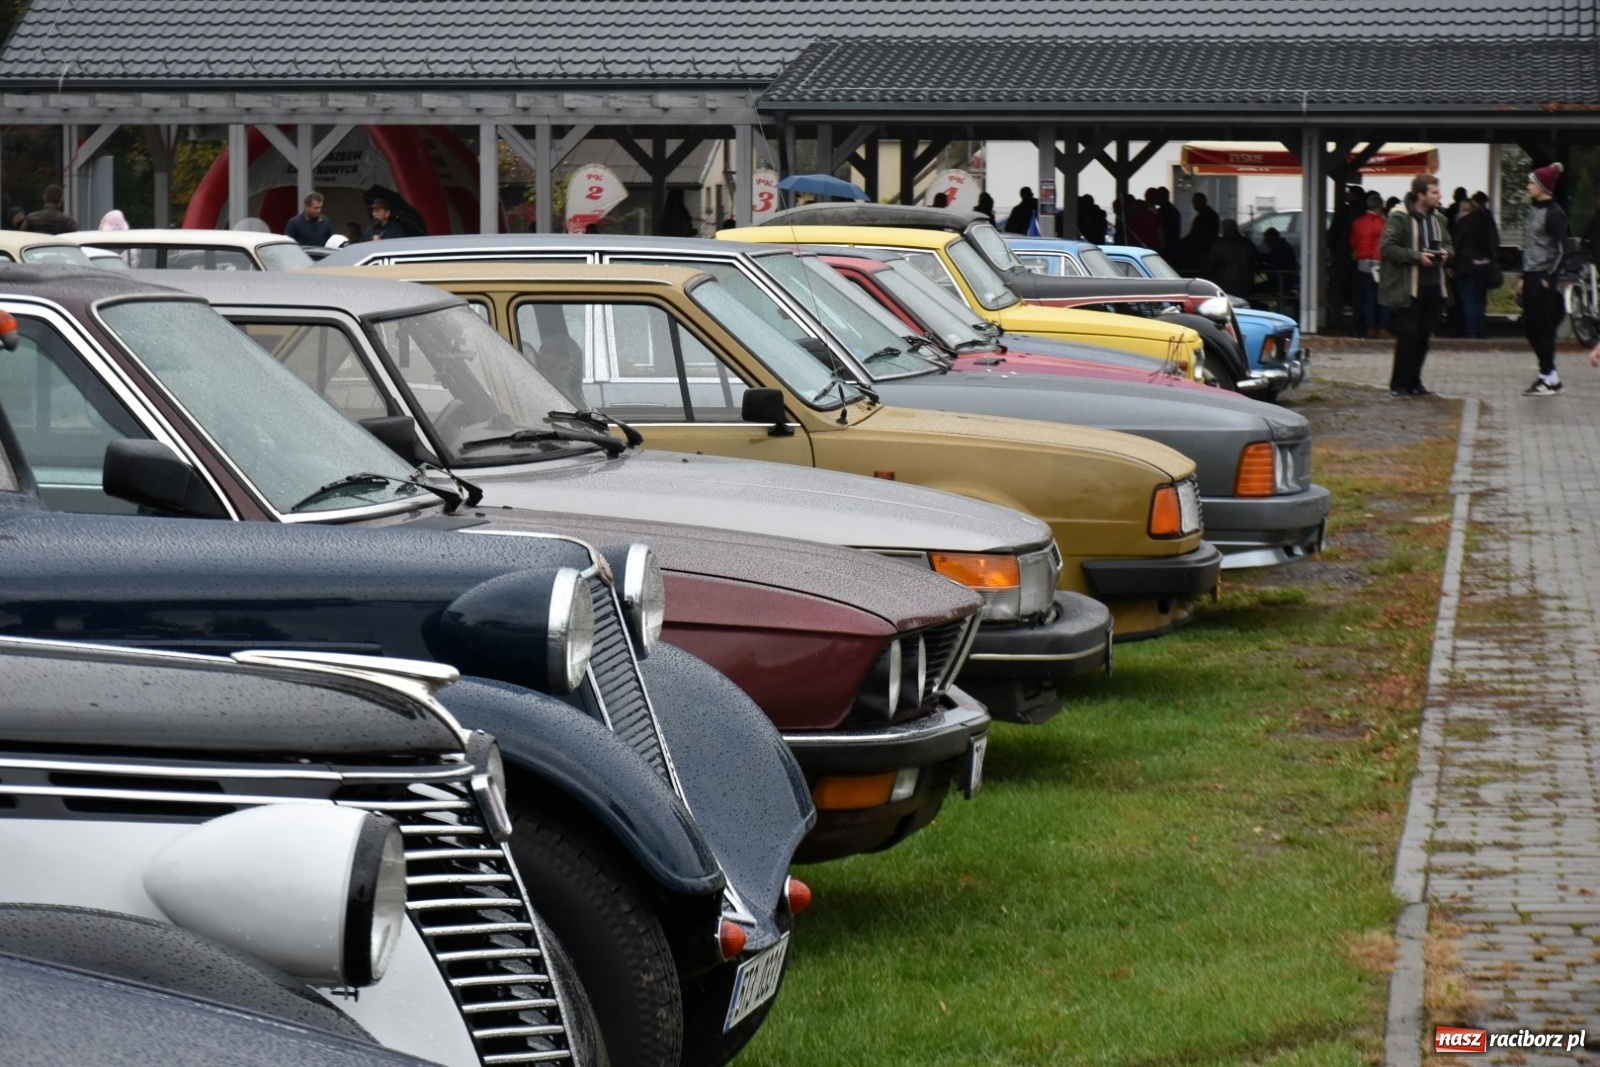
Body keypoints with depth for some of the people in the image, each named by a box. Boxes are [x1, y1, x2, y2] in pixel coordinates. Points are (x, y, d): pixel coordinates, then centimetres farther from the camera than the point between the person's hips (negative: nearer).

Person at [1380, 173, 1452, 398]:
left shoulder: (1438, 218, 13)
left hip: (1433, 287, 7)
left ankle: (1413, 382, 19)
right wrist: (1416, 256, -20)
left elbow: (1448, 244, 26)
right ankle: (1399, 385, 4)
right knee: (1407, 336, -6)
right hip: (1408, 288, -7)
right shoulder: (1399, 217, -10)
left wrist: (1446, 253, 2)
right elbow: (1387, 248, -15)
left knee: (1423, 337, 10)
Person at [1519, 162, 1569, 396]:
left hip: (1543, 279, -9)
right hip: (1531, 277, 9)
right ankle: (1549, 375, 18)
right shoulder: (1534, 210, 14)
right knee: (1530, 327, 10)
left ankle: (1549, 379, 3)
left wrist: (1550, 278, -19)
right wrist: (1523, 277, 18)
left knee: (1542, 328, -4)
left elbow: (1561, 248, -17)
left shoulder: (1553, 213, -12)